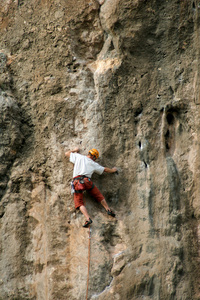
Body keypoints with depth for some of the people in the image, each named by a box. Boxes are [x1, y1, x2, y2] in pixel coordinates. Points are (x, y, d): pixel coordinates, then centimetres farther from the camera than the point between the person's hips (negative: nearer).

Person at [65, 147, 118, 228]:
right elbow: (105, 169, 29)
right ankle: (108, 209, 15)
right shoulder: (93, 164, 18)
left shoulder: (78, 157, 16)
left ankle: (88, 218, -20)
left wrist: (74, 150, 45)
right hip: (86, 180, 0)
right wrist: (112, 170, 49)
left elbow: (67, 153, 27)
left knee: (79, 202, -3)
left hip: (76, 182, 0)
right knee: (99, 196, 20)